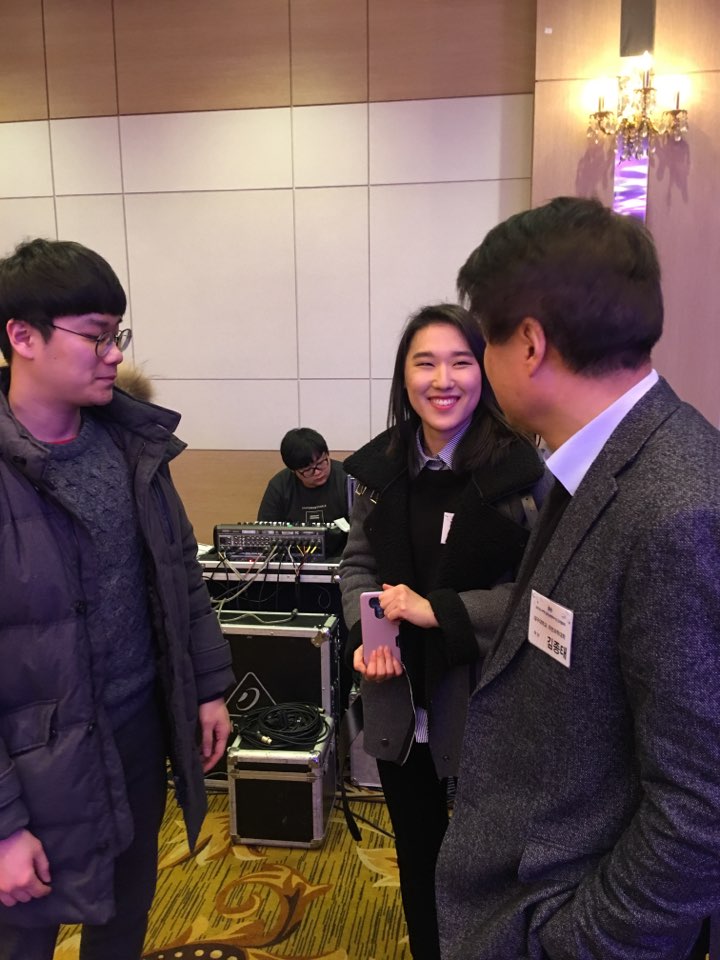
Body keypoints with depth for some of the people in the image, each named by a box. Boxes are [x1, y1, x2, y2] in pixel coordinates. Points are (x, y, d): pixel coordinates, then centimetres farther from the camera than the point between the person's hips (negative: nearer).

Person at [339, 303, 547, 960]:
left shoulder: (522, 468, -16)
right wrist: (366, 633, -11)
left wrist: (440, 611, -22)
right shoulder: (380, 465, 0)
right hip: (398, 700, 5)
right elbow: (358, 563, 7)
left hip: (484, 704, -4)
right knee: (416, 854, 25)